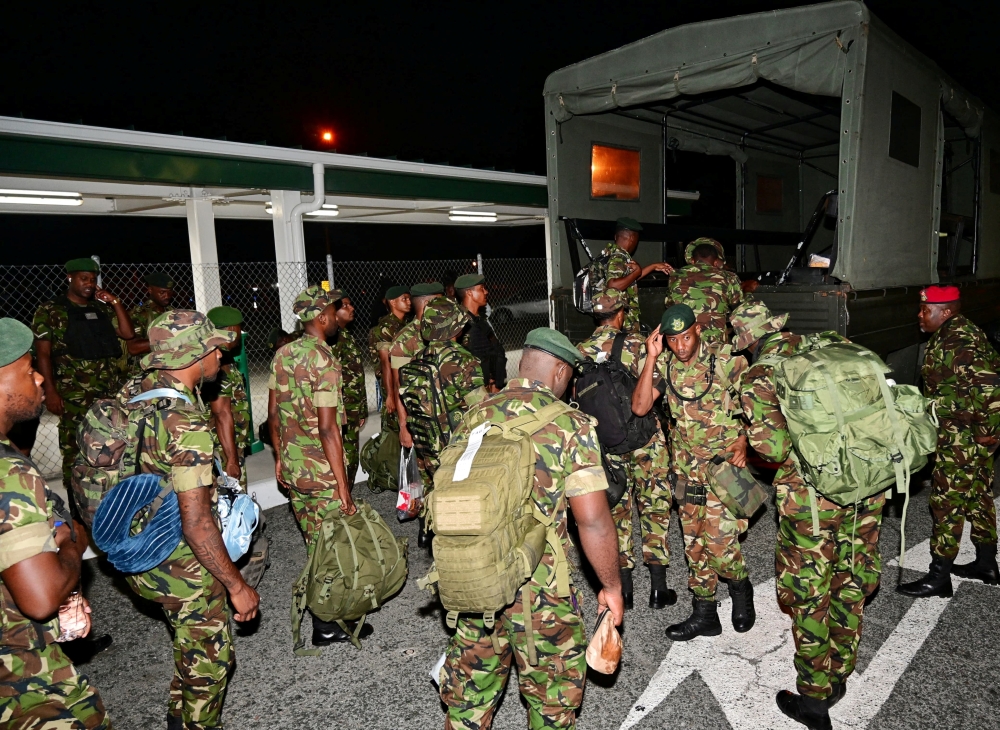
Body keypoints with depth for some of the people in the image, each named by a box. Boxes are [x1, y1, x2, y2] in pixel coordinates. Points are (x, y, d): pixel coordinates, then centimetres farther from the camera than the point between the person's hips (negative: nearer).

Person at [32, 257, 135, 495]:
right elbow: (43, 354, -3)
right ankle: (78, 510, 7)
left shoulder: (102, 309, 16)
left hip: (110, 394, 5)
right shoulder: (50, 312, 1)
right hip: (74, 396, -5)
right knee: (75, 453, -2)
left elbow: (127, 333, 7)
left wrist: (115, 302, 1)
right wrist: (50, 392, -10)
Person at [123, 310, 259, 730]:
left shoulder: (132, 394, -5)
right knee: (209, 659, 13)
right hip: (182, 567, -9)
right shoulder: (187, 424, -30)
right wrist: (237, 587, -20)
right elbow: (196, 525, -29)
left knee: (190, 643, 30)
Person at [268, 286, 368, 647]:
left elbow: (273, 414, 11)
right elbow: (327, 428, -22)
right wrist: (343, 484, -19)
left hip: (291, 467, 8)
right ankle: (326, 627, 19)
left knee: (314, 544, 21)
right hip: (321, 471, -8)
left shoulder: (282, 354, 5)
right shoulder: (323, 360, -19)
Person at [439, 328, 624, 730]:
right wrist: (611, 586, -1)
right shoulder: (570, 425, -11)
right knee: (553, 695, 19)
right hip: (538, 587, -4)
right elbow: (592, 520, -15)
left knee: (469, 687, 22)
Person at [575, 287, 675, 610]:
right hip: (644, 438, -2)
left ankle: (623, 589, 19)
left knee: (617, 510, 13)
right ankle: (658, 588, 15)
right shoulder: (635, 344, -11)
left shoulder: (579, 352, -3)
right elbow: (654, 389, -17)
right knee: (654, 507, 10)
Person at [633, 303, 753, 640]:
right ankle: (705, 614, 27)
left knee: (719, 541, -8)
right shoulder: (664, 364, -1)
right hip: (686, 467, 4)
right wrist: (652, 358, -16)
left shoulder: (727, 359, -10)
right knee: (694, 543, 12)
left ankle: (740, 587, 25)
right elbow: (640, 407, -12)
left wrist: (743, 443, -13)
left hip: (724, 462, -4)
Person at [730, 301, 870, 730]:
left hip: (812, 498, -6)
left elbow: (771, 446, -20)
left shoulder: (758, 378, -12)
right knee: (850, 583, 22)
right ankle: (839, 677, 41)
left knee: (808, 597, 11)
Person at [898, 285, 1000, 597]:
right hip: (970, 433, 11)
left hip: (964, 435, -11)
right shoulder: (957, 333, 11)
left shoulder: (955, 343, -22)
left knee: (947, 501, -4)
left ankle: (938, 578, 4)